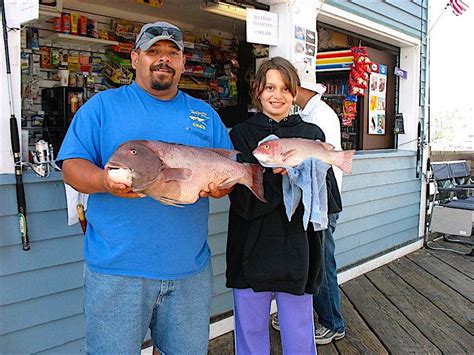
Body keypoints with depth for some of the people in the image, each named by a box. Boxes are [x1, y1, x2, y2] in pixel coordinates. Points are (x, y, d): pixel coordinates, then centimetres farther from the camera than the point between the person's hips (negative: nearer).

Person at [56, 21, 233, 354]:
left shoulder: (205, 114, 13)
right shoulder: (103, 106, 4)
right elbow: (72, 166, -3)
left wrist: (220, 185, -11)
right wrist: (105, 182, -24)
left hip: (191, 267, 4)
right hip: (117, 268, -3)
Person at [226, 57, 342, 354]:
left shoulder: (312, 134, 5)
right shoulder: (241, 135, 2)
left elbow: (330, 199, -1)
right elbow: (243, 201, -8)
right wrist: (277, 174, -24)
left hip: (297, 251, 1)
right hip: (252, 251, 0)